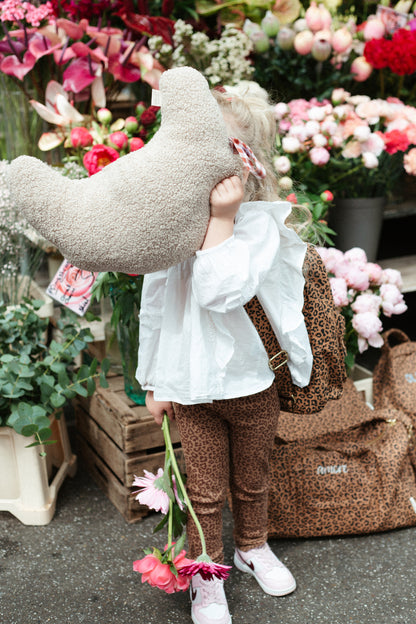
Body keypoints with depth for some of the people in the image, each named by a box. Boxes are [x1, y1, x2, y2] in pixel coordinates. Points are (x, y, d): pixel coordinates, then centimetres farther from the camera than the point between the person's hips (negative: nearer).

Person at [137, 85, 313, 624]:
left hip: (251, 382, 0)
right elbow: (154, 306, 3)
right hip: (191, 385, 1)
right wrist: (154, 381, 6)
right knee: (205, 491, 12)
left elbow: (221, 292, -28)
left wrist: (222, 218, -27)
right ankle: (206, 575, 34)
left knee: (251, 482, 21)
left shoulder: (262, 224, -12)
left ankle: (252, 548, 47)